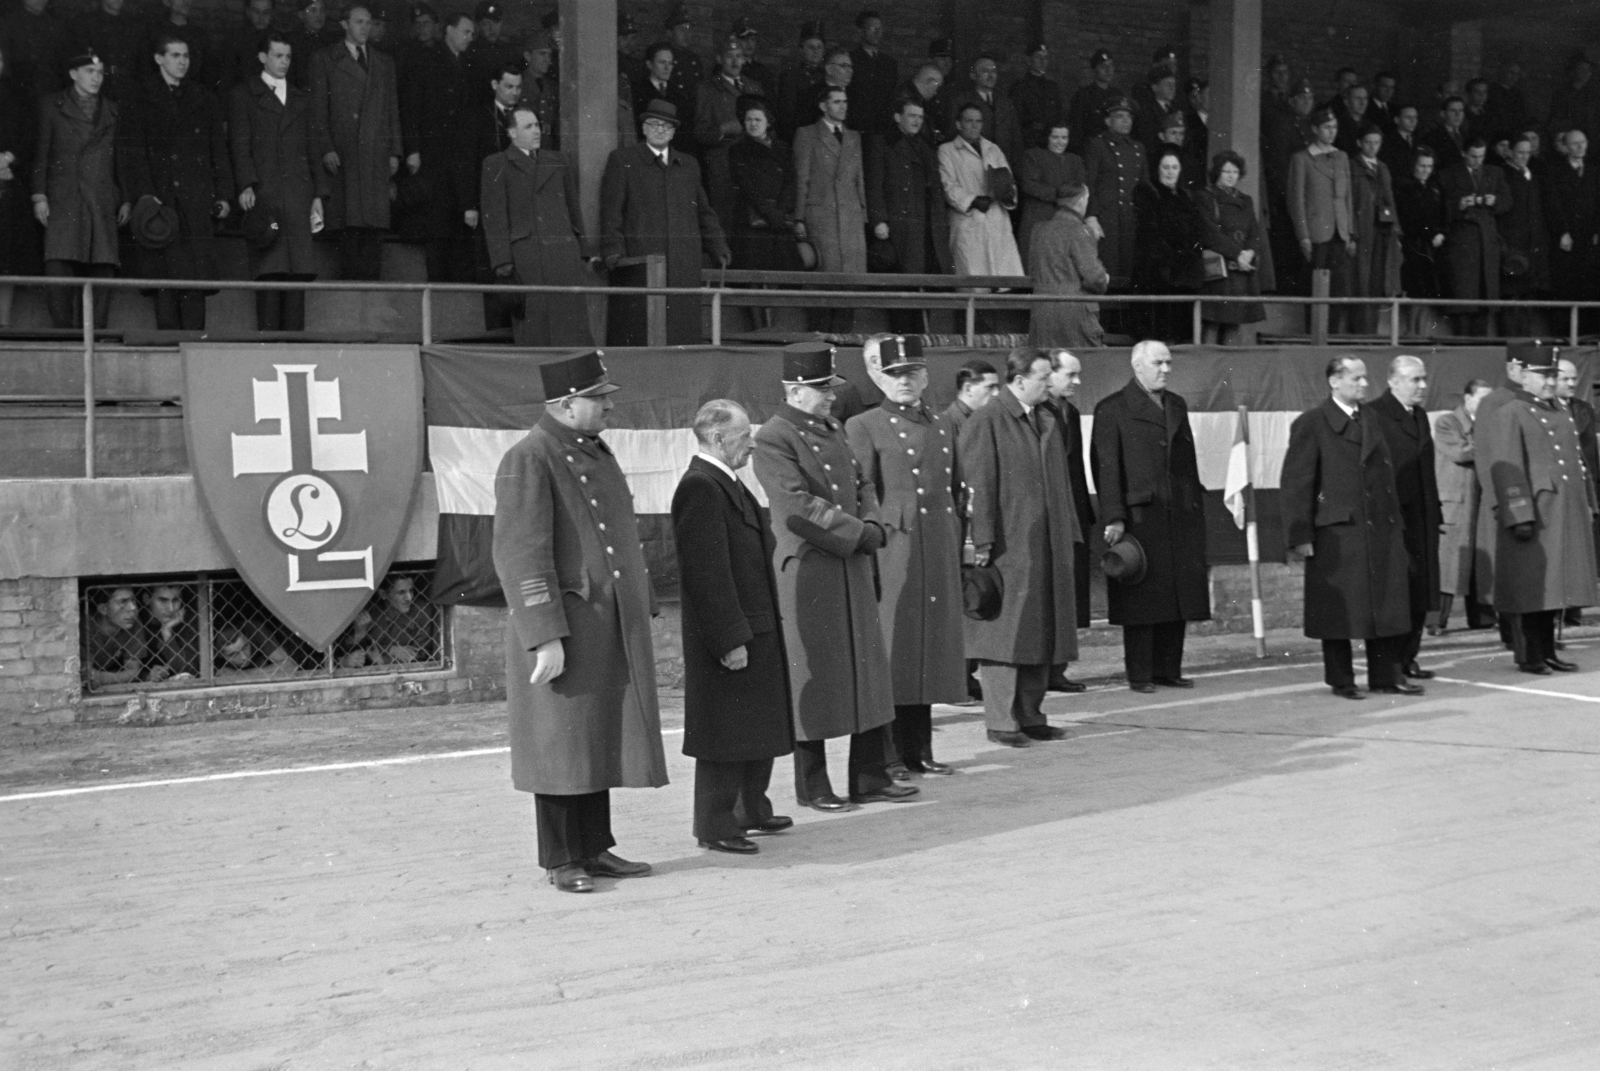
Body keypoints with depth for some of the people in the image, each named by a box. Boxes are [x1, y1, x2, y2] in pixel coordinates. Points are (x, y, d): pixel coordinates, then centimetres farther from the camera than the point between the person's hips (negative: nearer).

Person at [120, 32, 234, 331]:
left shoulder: (204, 99, 18)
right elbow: (133, 152, 2)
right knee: (164, 278, -6)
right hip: (159, 197, -2)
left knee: (196, 276, -7)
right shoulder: (140, 99, 10)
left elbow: (219, 150, 15)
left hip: (196, 199, 2)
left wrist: (224, 195, 5)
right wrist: (143, 193, -11)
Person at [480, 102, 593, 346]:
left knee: (571, 317, -4)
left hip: (564, 252, 3)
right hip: (525, 254, -3)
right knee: (533, 323, -5)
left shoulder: (558, 161, 20)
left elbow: (574, 207, 21)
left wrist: (582, 251, 14)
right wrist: (502, 261, -9)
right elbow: (494, 217, 0)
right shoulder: (496, 166, 6)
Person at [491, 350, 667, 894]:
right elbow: (520, 556, -18)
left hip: (612, 628, 8)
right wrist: (546, 638, -22)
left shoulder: (597, 452, 15)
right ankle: (561, 861, 11)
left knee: (600, 740, 13)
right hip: (561, 629, -8)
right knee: (561, 746, 1)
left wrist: (642, 612, 20)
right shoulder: (527, 461, -13)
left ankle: (595, 849, 23)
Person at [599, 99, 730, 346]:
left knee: (682, 326, -2)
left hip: (683, 267, 4)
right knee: (638, 332, -7)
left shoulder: (689, 165, 20)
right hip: (638, 264, -4)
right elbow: (610, 211, 0)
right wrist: (613, 251, -10)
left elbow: (703, 212, 26)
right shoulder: (622, 160, 7)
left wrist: (718, 247, 16)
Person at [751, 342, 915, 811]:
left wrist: (873, 526, -1)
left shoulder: (834, 430, 15)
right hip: (807, 572, -8)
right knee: (814, 679, 0)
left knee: (868, 670, 10)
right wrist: (857, 532, -16)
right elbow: (798, 506, -20)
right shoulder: (773, 438, -11)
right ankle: (813, 786, 12)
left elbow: (861, 484, 19)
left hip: (853, 568, 8)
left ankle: (870, 777, 19)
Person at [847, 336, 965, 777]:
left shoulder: (944, 425, 15)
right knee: (891, 650, -4)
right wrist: (871, 544, -14)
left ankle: (919, 752, 20)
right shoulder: (863, 427, -3)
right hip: (894, 553, -6)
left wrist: (959, 549, 14)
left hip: (940, 555, 6)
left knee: (931, 648, 10)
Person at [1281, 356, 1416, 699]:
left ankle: (1387, 676, 16)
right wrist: (1301, 535, -14)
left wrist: (1395, 522, 11)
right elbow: (1296, 483, -8)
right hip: (1337, 532, -6)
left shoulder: (1372, 420, 15)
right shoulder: (1311, 424, -4)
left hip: (1382, 529, 6)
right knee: (1339, 608, 0)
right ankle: (1341, 680, 11)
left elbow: (1386, 474, 18)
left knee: (1388, 604, 6)